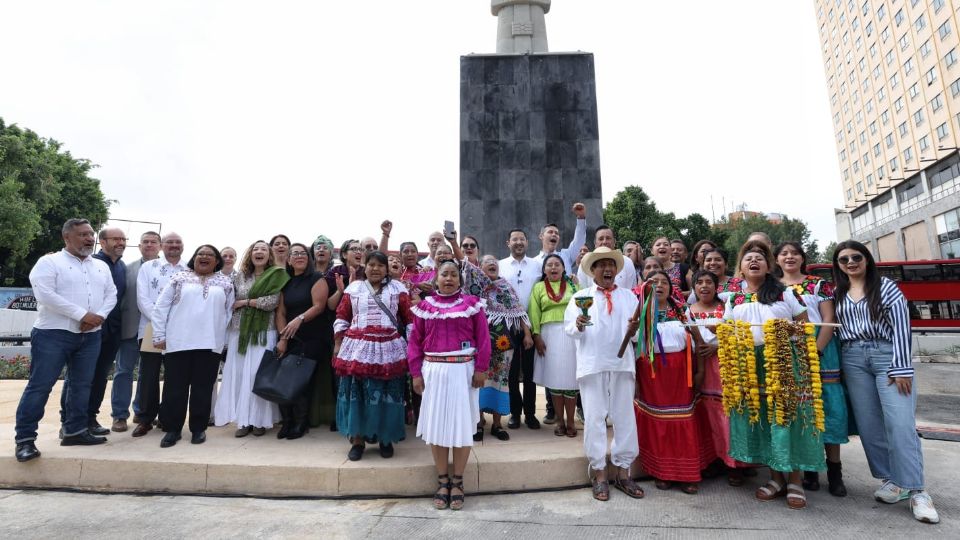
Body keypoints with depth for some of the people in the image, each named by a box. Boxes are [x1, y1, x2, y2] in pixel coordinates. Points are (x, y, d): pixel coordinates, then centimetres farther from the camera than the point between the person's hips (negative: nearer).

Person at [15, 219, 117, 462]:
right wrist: (82, 315, -19)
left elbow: (111, 294, 9)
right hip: (53, 334, -5)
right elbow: (45, 295, -15)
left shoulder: (101, 266, 14)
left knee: (82, 385, 10)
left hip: (90, 336, 5)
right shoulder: (49, 262, -3)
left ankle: (75, 431, 20)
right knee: (40, 385, -2)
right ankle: (25, 438, 8)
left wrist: (99, 316, -10)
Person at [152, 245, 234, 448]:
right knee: (174, 387, 5)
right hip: (178, 342, 0)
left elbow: (229, 312, 10)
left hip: (210, 344, 0)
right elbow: (161, 307, 5)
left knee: (202, 388, 6)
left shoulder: (225, 283, 10)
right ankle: (172, 429, 18)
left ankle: (198, 428, 18)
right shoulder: (180, 278, 7)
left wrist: (224, 339, 4)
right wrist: (159, 336, 0)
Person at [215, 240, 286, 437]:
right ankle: (244, 420, 12)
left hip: (264, 333, -4)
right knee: (239, 374, 3)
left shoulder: (275, 275, -2)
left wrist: (245, 302, -7)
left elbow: (273, 301, -13)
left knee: (258, 375, -3)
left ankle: (259, 420, 8)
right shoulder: (240, 276, 11)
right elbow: (231, 302, 14)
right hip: (239, 332, 4)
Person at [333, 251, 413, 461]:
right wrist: (338, 345, 5)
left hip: (389, 349, -1)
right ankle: (357, 440, 19)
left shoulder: (397, 289, 5)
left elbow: (409, 318, 4)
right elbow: (342, 317, 9)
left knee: (387, 394, 4)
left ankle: (386, 439, 21)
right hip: (358, 348, 1)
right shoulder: (353, 288, 9)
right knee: (357, 393, 4)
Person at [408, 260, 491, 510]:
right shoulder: (424, 306, 4)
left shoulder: (471, 303, -1)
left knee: (462, 424, 5)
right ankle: (442, 482, 22)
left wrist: (481, 369, -7)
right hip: (434, 371, 2)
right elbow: (415, 342, 6)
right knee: (436, 424, 7)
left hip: (463, 370, -2)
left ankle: (457, 482, 20)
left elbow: (483, 338, -2)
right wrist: (416, 373, 0)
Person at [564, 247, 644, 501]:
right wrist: (579, 325, -24)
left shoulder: (629, 296, 12)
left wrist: (633, 330, -17)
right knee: (594, 418, 3)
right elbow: (569, 329, -3)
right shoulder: (581, 296, 6)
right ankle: (599, 473, 15)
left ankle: (623, 471, 22)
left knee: (625, 417, 8)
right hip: (592, 365, -2)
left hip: (622, 364, 2)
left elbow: (637, 331, 5)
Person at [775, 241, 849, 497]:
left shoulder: (819, 284, 5)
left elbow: (829, 320, -3)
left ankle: (834, 470, 10)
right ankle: (809, 468, 15)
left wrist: (815, 350, -14)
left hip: (819, 348, -1)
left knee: (828, 405, -2)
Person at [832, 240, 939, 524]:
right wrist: (841, 365, 4)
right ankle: (892, 480, 15)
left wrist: (901, 368, -13)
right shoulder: (838, 294, 12)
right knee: (869, 424, 3)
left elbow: (901, 326, -6)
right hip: (853, 360, 4)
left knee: (900, 423, -9)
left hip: (887, 354, -3)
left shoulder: (885, 286, 1)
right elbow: (835, 329, 12)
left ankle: (916, 490, 0)